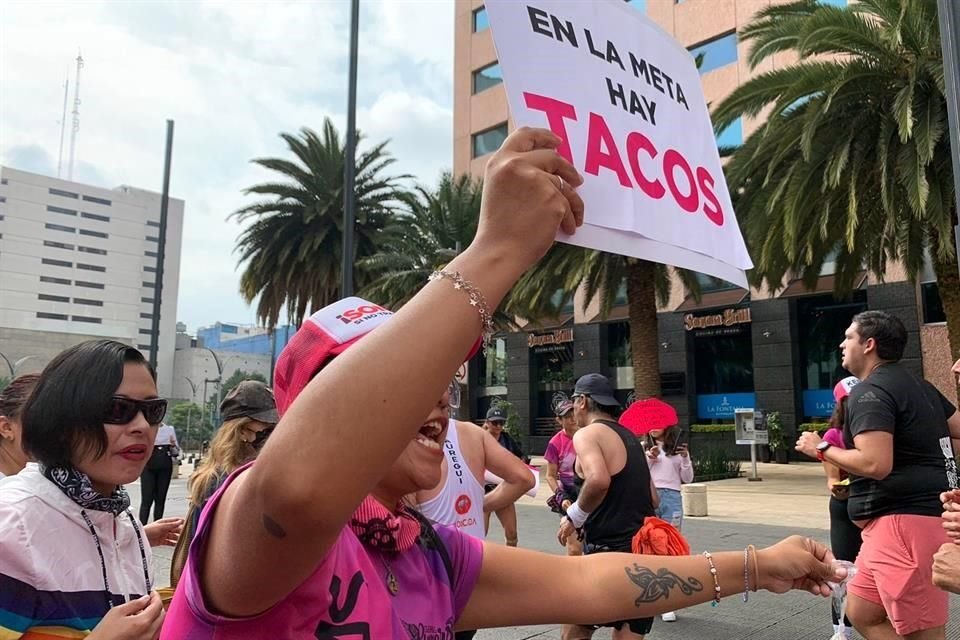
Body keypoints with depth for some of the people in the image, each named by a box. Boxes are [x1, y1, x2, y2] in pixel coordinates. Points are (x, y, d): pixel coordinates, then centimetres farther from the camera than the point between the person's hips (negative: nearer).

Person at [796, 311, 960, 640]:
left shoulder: (870, 392, -15)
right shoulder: (918, 385, 14)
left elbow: (875, 464, -27)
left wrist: (821, 449, -11)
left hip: (904, 523, -10)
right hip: (896, 522, 10)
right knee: (861, 613, 18)